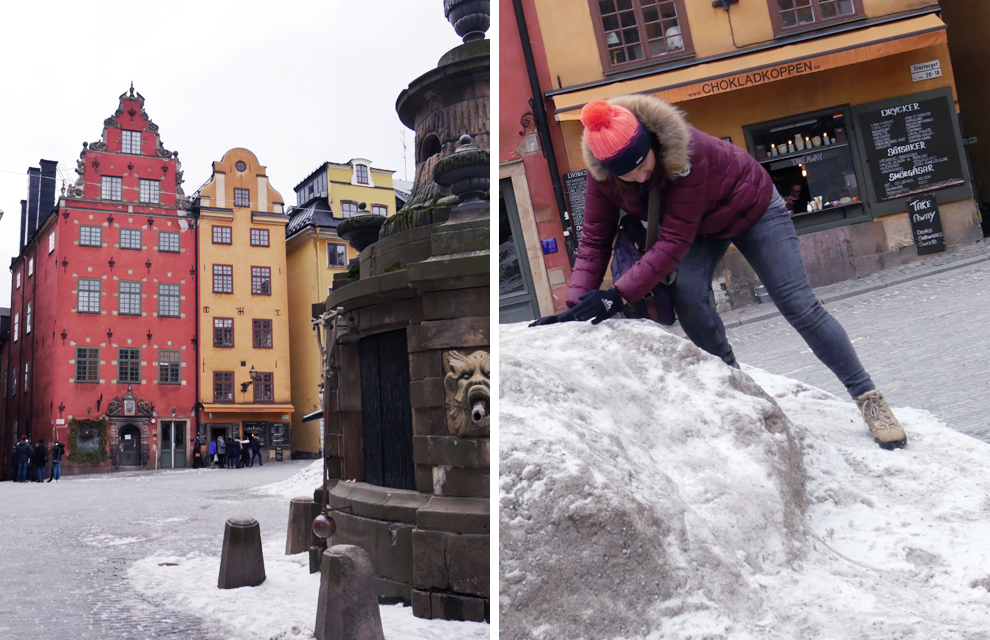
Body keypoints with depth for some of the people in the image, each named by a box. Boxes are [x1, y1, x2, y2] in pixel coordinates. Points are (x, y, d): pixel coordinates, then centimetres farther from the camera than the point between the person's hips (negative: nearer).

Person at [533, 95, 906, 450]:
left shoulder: (685, 152, -42)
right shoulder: (601, 173, -26)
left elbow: (675, 241, -41)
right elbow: (595, 239, -21)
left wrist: (619, 295, -46)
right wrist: (577, 303, -33)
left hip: (752, 210, -4)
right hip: (701, 226, 4)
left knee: (799, 306, -7)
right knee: (686, 294, -23)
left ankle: (868, 397, 5)